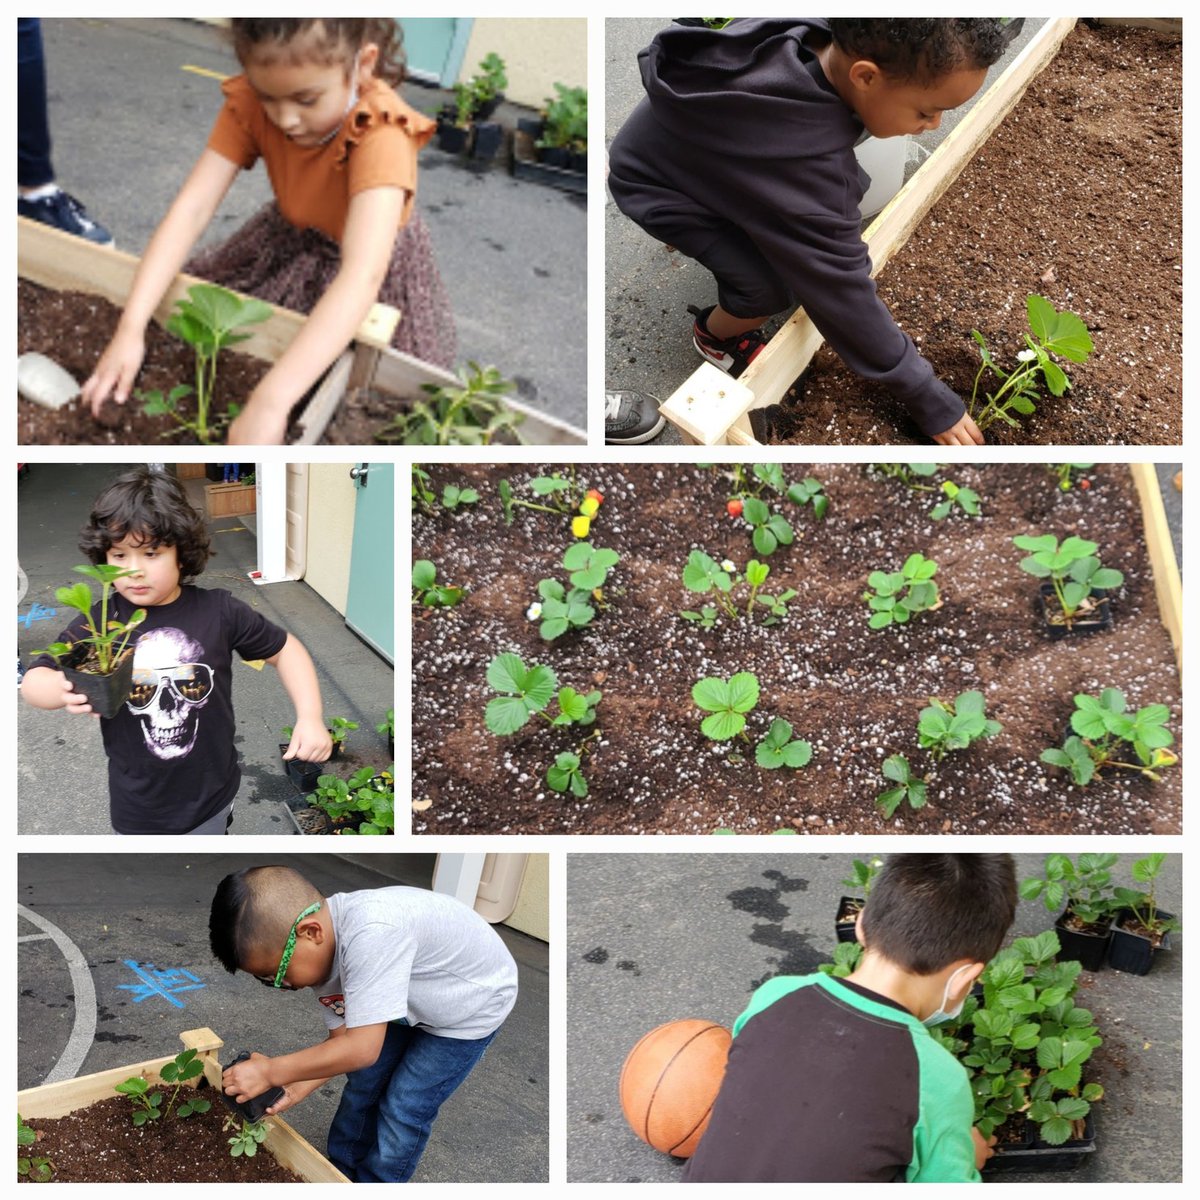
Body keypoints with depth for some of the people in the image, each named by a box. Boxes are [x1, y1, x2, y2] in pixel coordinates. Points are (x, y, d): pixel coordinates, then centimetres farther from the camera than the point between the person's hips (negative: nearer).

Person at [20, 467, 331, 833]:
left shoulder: (218, 611, -9)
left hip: (211, 799, 0)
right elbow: (33, 680, -9)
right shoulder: (98, 622, -10)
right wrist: (64, 691, -33)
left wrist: (310, 718, -10)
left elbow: (284, 649, 3)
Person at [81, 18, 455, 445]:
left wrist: (270, 402, -61)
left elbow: (362, 277, -51)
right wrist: (131, 328, -41)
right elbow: (191, 208, -28)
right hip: (288, 242, 4)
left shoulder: (381, 132, -40)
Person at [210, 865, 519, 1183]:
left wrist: (271, 1072, -30)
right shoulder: (322, 954, -16)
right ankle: (341, 1174, 33)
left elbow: (361, 1049, -39)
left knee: (403, 1109, -4)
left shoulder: (371, 931, -43)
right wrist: (300, 1086, -18)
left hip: (471, 1002, -7)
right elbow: (343, 1039, -4)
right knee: (363, 1085, 12)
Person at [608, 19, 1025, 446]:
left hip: (711, 142, 7)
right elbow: (844, 291, -34)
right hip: (657, 183, -7)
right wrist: (927, 398, -26)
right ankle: (713, 335, 10)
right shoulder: (806, 164, -43)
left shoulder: (818, 35, -24)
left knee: (850, 190, 1)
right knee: (775, 287, -23)